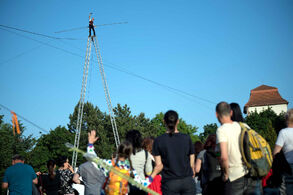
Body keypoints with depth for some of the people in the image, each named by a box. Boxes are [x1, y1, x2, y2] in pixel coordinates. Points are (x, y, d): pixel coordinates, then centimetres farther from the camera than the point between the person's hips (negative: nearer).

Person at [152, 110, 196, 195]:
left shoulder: (158, 141, -2)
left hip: (169, 183, -1)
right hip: (188, 181, 2)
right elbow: (192, 163, 5)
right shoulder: (187, 138, 3)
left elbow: (159, 165, -3)